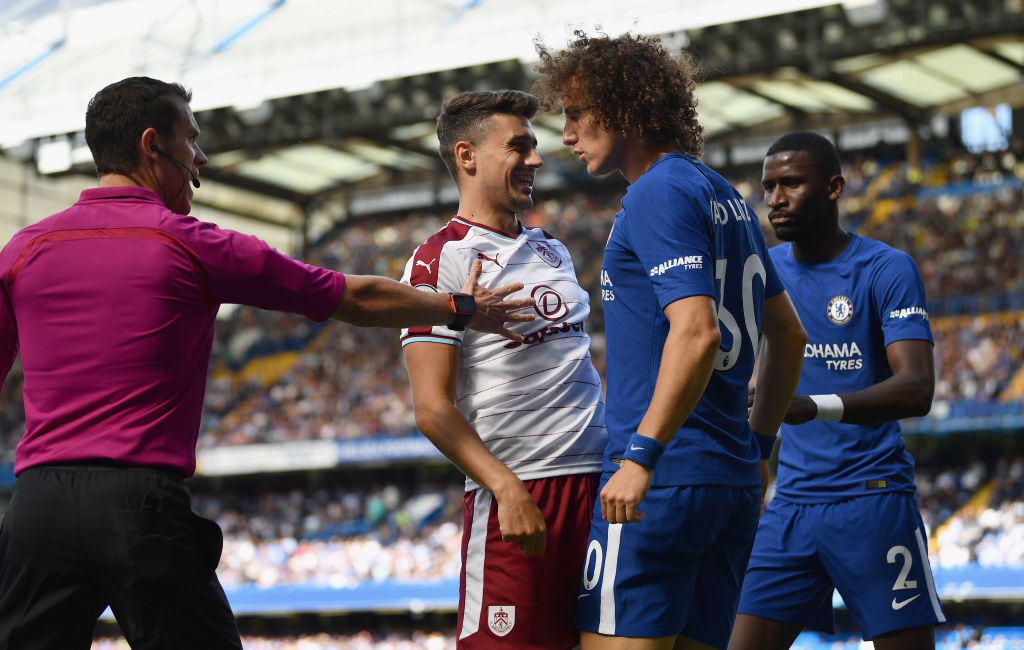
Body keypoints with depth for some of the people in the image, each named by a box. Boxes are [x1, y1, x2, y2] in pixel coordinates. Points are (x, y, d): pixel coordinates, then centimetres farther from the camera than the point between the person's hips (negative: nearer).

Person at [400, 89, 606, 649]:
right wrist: (506, 488, -22)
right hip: (520, 495, -7)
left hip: (600, 484, 7)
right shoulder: (440, 261, -5)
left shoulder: (552, 251, 19)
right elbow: (432, 409, -12)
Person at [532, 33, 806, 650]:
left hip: (666, 477, -9)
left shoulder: (659, 193, -10)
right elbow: (789, 336, 23)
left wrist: (642, 456, -24)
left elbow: (697, 332, -23)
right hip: (733, 478, 9)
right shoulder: (725, 195, 18)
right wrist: (757, 447, 27)